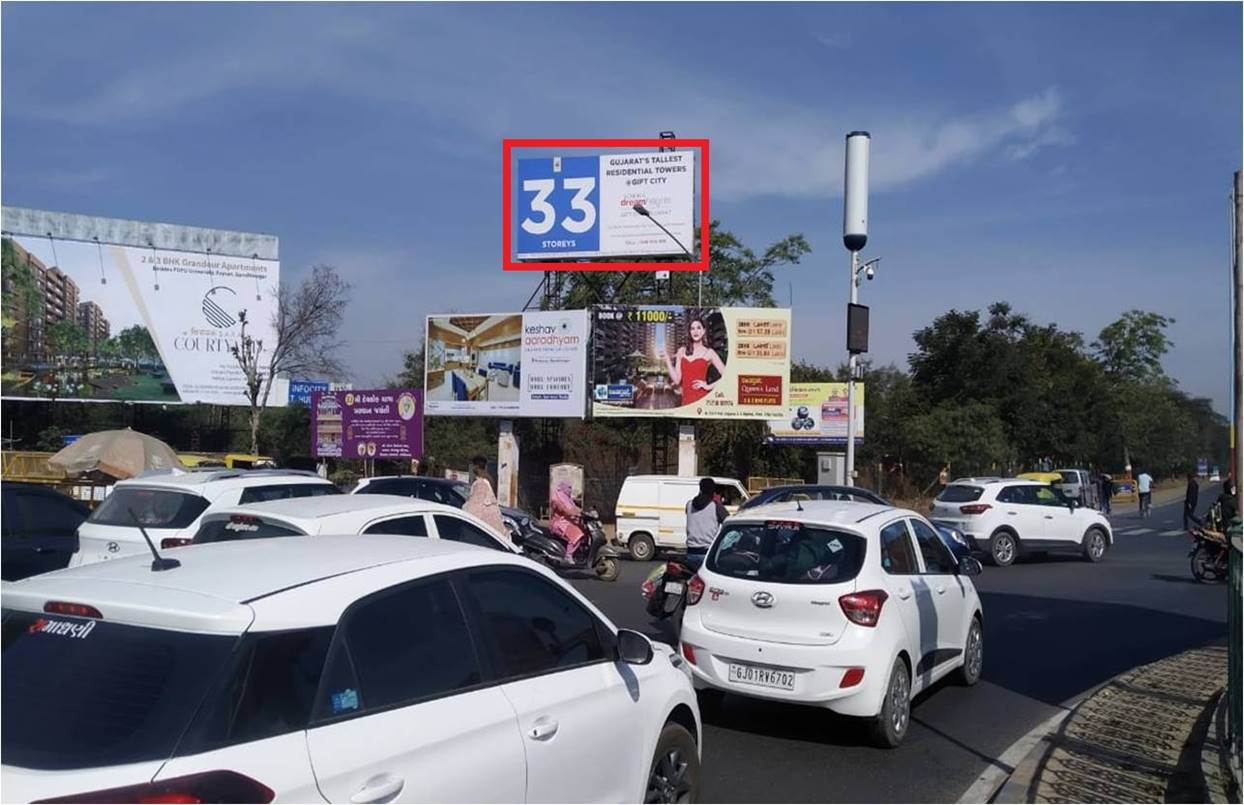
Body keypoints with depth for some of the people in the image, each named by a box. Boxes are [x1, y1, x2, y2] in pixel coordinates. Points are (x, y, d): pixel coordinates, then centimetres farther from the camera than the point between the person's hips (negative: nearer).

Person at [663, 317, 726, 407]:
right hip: (686, 400, 3)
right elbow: (676, 380, 7)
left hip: (701, 399, -3)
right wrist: (667, 360, 4)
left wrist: (709, 386, -6)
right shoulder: (682, 351, 13)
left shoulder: (709, 352, 4)